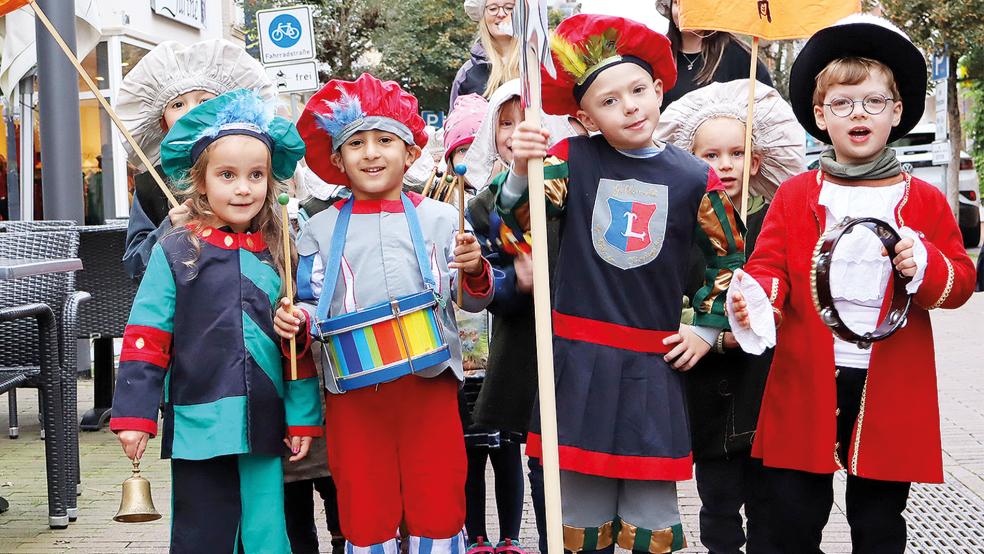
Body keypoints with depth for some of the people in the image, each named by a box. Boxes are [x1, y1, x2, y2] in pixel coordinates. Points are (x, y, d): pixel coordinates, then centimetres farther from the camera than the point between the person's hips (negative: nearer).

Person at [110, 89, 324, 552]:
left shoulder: (280, 256, 6)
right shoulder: (176, 252, -3)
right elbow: (145, 338, -4)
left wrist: (303, 419, 7)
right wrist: (134, 415, -8)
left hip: (264, 428, 3)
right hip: (198, 426, -3)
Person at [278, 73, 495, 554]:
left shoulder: (439, 219, 5)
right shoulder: (320, 231, 7)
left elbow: (473, 301, 8)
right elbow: (312, 304, 10)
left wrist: (475, 272, -12)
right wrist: (297, 320, -12)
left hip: (430, 381, -1)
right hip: (353, 390, 1)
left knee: (438, 504, 4)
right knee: (364, 511, 8)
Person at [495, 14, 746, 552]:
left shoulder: (696, 178, 0)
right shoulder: (572, 159, -2)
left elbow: (728, 256, 13)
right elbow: (516, 220, -12)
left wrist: (706, 328, 10)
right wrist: (521, 171, -29)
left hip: (655, 363, 1)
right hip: (578, 356, 0)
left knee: (652, 508, 7)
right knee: (581, 498, 9)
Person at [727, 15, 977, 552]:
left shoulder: (925, 201, 5)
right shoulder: (794, 196, 5)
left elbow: (961, 281, 6)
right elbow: (769, 267, 1)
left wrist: (925, 267, -15)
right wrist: (758, 300, -21)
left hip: (891, 390, 0)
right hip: (805, 383, 0)